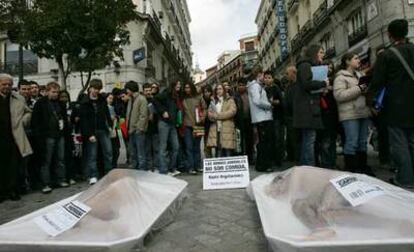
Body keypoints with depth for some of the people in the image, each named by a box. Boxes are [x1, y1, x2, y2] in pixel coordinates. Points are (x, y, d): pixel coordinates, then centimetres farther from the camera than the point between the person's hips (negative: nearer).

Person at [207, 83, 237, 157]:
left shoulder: (230, 100, 9)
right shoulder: (213, 101, 22)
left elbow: (232, 111, -8)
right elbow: (210, 114, 13)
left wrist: (217, 115, -7)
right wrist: (213, 116, -11)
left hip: (227, 129, -3)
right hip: (215, 130, 4)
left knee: (228, 153, -7)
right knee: (218, 154, 2)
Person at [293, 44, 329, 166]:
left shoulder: (312, 66, 25)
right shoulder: (305, 65, -5)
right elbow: (307, 84, -19)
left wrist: (322, 87, 10)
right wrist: (324, 83, -7)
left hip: (310, 107, 10)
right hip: (307, 107, -10)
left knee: (307, 139, 9)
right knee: (310, 138, -12)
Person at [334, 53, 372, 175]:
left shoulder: (359, 75, 20)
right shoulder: (341, 77, -6)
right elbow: (339, 95, -19)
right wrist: (358, 89, -17)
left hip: (363, 113, 8)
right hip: (350, 115, -8)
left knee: (363, 142, 12)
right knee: (352, 142, -8)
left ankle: (362, 167, 22)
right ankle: (350, 169, 1)